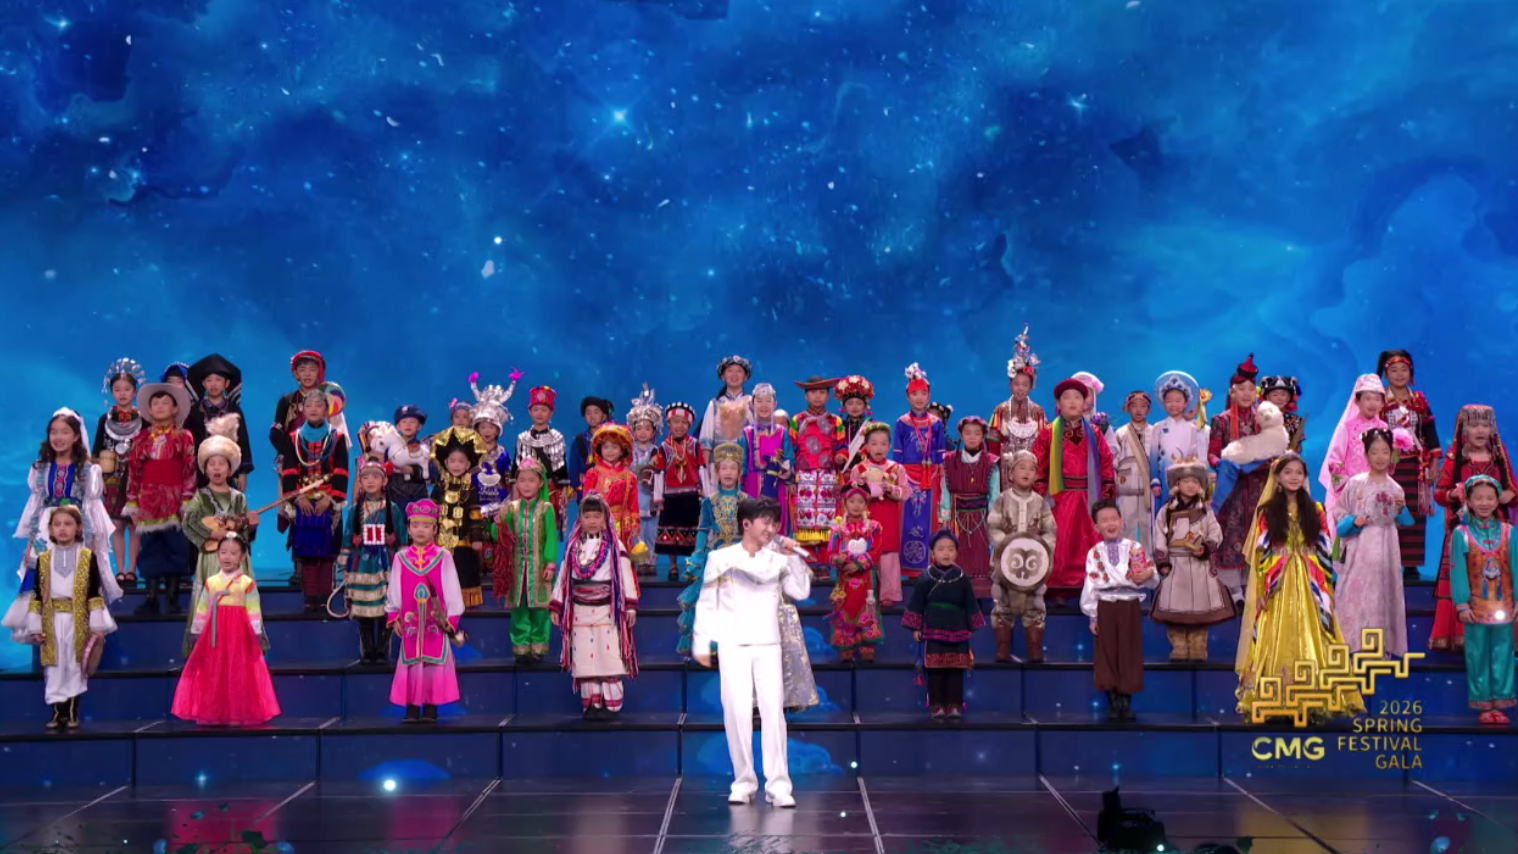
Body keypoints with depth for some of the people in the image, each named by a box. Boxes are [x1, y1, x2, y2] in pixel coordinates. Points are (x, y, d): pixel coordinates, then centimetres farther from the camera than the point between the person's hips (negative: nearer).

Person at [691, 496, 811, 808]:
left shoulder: (777, 560, 10)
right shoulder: (721, 558, 3)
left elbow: (802, 592, 3)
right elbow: (706, 604, 6)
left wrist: (793, 558, -4)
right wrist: (701, 644, 3)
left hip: (768, 645, 2)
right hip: (732, 645, -2)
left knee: (773, 711, -6)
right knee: (737, 712, -7)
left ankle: (779, 785, -5)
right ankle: (743, 782, 3)